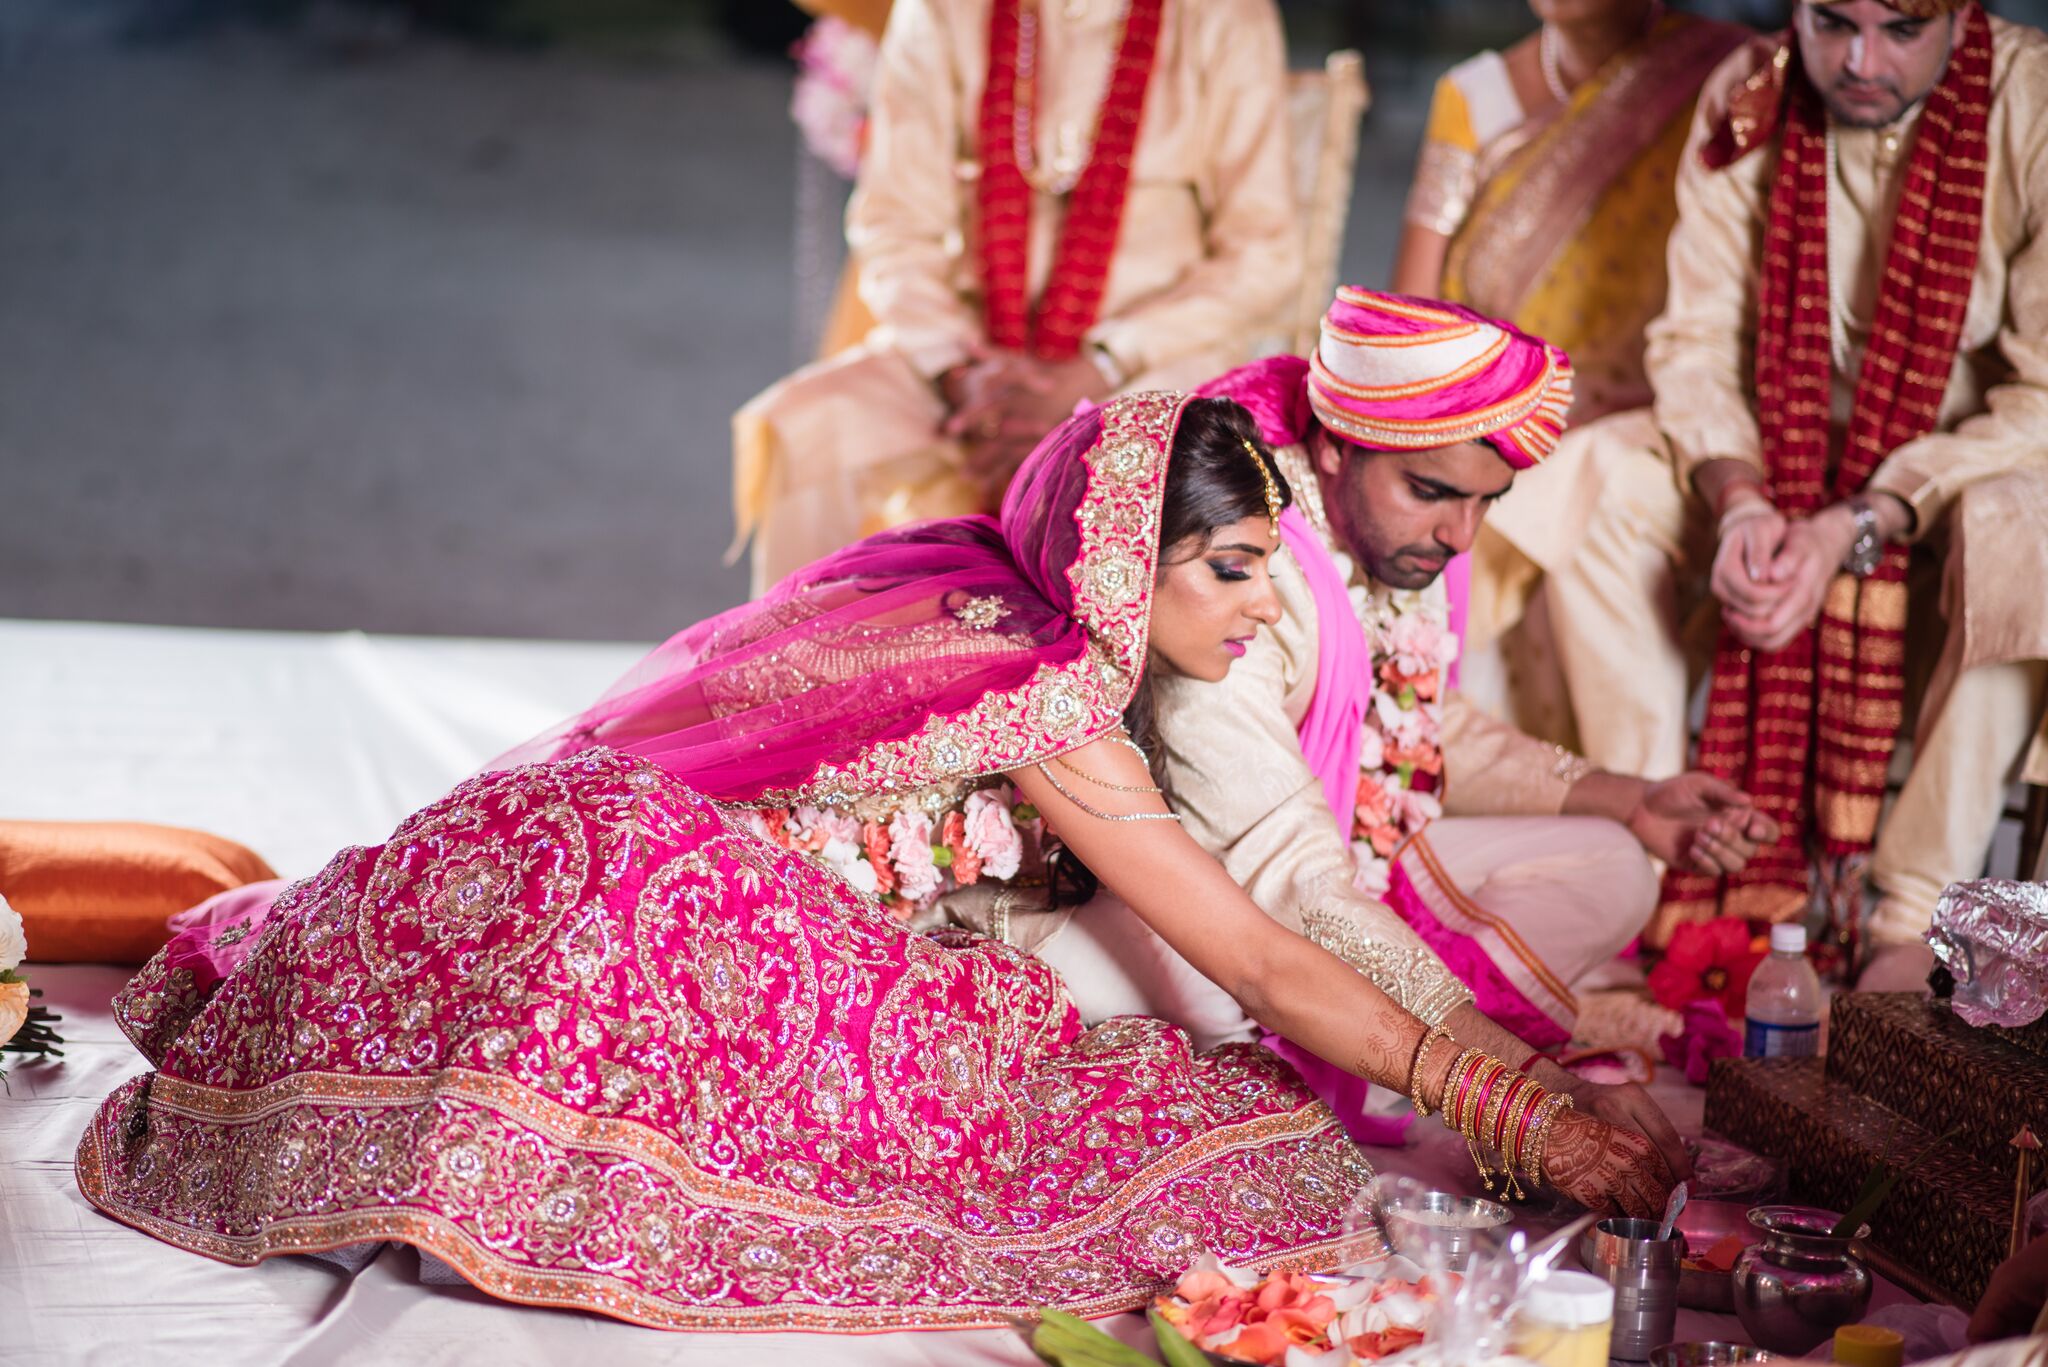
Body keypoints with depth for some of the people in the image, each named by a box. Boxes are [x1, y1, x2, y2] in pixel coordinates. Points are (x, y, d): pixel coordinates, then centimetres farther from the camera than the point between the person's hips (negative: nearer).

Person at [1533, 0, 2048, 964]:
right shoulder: (1748, 100, -9)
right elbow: (1698, 340, -7)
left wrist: (1856, 527, -32)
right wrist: (1740, 502, -27)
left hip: (1970, 458, -4)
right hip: (1790, 453, 4)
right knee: (1596, 483, -19)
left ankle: (1913, 930, -26)